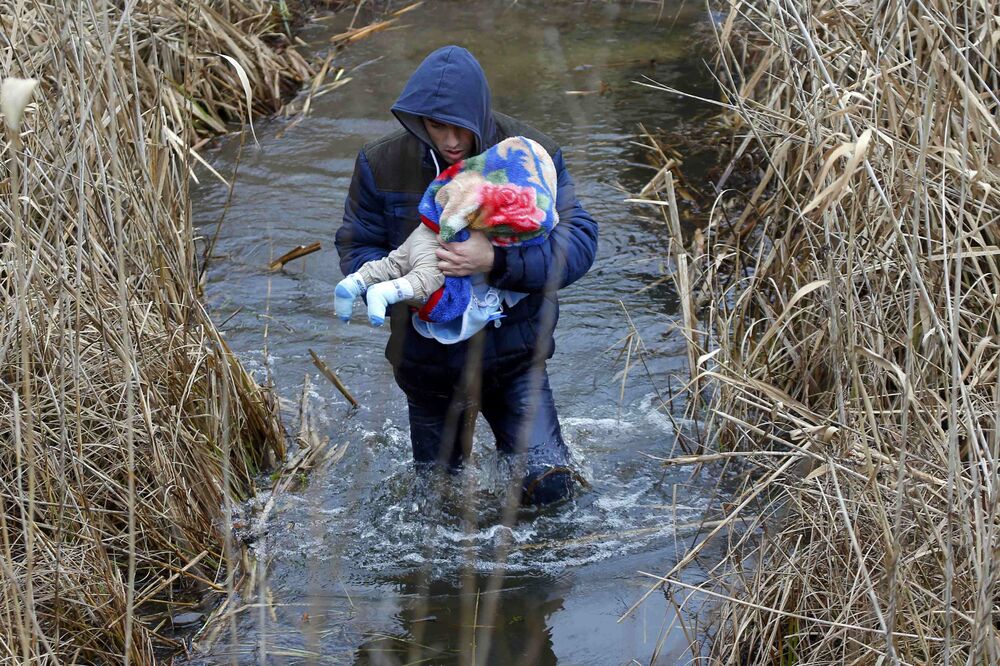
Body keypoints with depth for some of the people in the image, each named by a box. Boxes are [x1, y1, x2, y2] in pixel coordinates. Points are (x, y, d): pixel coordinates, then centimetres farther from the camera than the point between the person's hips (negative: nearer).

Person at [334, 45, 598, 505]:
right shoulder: (382, 165, -10)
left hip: (512, 355, -2)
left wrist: (497, 262, -36)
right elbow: (356, 246, -2)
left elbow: (577, 242, -20)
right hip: (429, 360, 2)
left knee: (547, 486, -12)